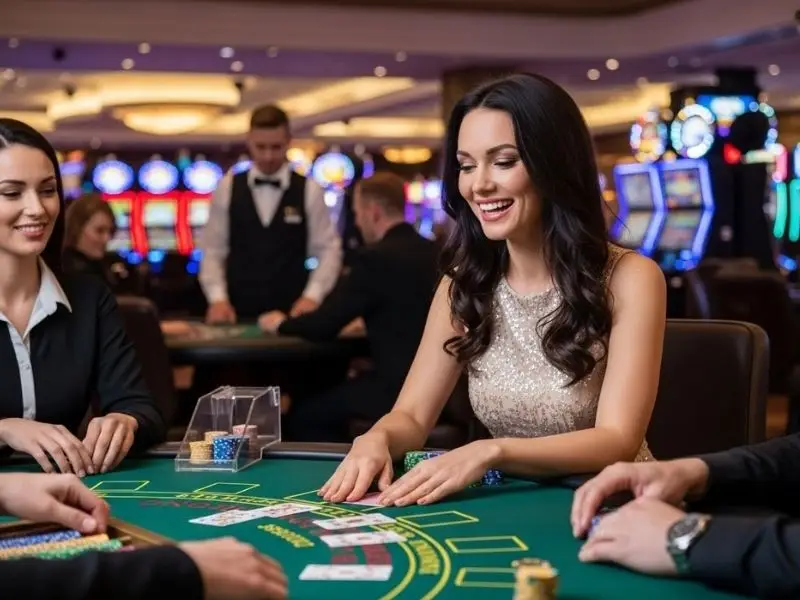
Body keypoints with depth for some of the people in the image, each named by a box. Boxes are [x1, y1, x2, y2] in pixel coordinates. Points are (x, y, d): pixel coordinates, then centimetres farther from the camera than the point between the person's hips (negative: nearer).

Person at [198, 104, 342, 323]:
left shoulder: (310, 191, 1)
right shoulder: (227, 189, 4)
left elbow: (328, 250, 0)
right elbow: (212, 250, 4)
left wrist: (312, 296, -13)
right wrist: (218, 298, -9)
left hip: (291, 315, -1)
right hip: (237, 314, 1)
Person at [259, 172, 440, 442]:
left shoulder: (376, 258, -14)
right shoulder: (432, 252, 8)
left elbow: (323, 327, -11)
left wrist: (281, 324, 7)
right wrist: (362, 318, 25)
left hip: (400, 386, -9)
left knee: (300, 417, 3)